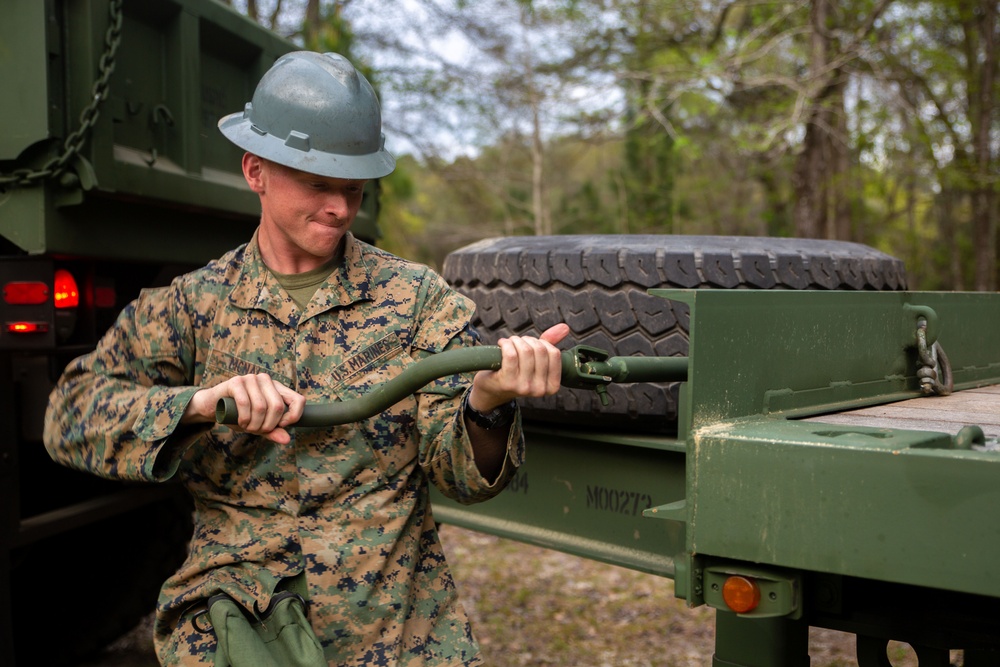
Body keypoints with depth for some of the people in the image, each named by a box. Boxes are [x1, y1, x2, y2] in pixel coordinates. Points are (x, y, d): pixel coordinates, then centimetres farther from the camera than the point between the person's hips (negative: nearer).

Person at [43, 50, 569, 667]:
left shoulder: (418, 299, 2)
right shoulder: (190, 306, 5)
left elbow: (461, 472, -4)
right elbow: (71, 415, -3)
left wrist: (487, 402, -26)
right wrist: (203, 402, -19)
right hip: (233, 610, 1)